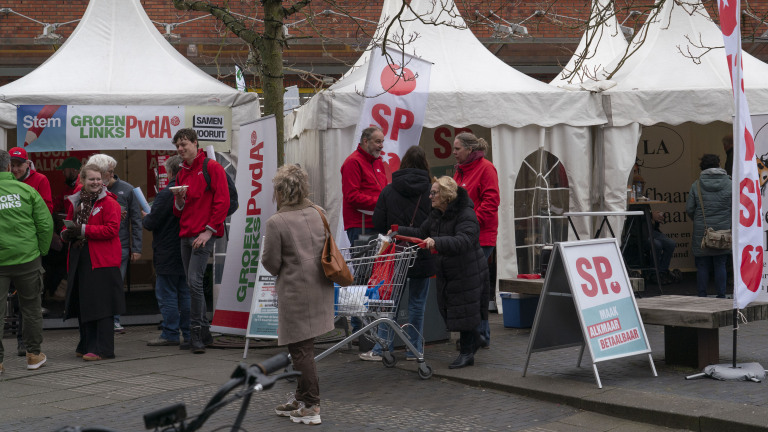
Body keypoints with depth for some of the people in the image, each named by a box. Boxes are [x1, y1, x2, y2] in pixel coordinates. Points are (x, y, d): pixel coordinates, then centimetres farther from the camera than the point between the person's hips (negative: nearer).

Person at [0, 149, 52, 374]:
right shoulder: (26, 190, -4)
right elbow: (46, 224, -4)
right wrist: (41, 251, 7)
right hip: (27, 259, 1)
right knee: (31, 308, 14)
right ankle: (34, 355, 23)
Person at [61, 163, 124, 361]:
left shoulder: (109, 203, -5)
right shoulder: (76, 202, 15)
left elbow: (112, 229, -16)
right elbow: (68, 225, 22)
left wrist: (83, 230, -18)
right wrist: (66, 233, -2)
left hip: (102, 261, -7)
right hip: (79, 260, 7)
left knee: (100, 305, -6)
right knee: (82, 303, 10)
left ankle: (102, 349, -3)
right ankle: (86, 345, 21)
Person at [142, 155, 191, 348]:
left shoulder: (166, 195, -17)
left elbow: (151, 222, -15)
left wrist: (146, 216, 8)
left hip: (168, 253, -7)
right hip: (187, 252, 7)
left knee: (166, 294, 1)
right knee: (186, 293, 11)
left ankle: (170, 334, 4)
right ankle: (189, 334, 11)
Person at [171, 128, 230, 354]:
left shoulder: (212, 168, -4)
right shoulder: (181, 174, 18)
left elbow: (223, 202, -10)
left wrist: (209, 231, -14)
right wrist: (179, 200, -3)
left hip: (203, 235, -8)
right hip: (185, 235, 8)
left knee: (194, 281, -15)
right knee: (193, 284, 8)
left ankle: (196, 333, -11)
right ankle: (205, 333, 16)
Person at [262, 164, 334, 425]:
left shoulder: (276, 222, -14)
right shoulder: (318, 213, 5)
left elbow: (271, 261, -9)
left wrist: (280, 273, 12)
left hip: (296, 291, -7)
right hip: (321, 286, 7)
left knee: (300, 348, 2)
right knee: (304, 346, 18)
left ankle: (311, 407, 5)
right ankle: (301, 398, 28)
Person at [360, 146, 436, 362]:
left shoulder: (388, 190, -4)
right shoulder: (430, 190, -6)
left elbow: (378, 224, -2)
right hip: (423, 255, -1)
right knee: (417, 303, 8)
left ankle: (382, 349, 8)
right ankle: (414, 350, 12)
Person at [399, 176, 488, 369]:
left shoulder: (466, 215, -21)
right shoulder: (436, 215, 8)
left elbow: (462, 241, -35)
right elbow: (421, 233, 15)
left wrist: (436, 242, -46)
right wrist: (399, 232, 3)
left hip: (468, 272, -9)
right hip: (446, 272, 9)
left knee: (463, 309, -4)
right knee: (447, 309, 14)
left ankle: (466, 352, 9)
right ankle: (473, 339, 35)